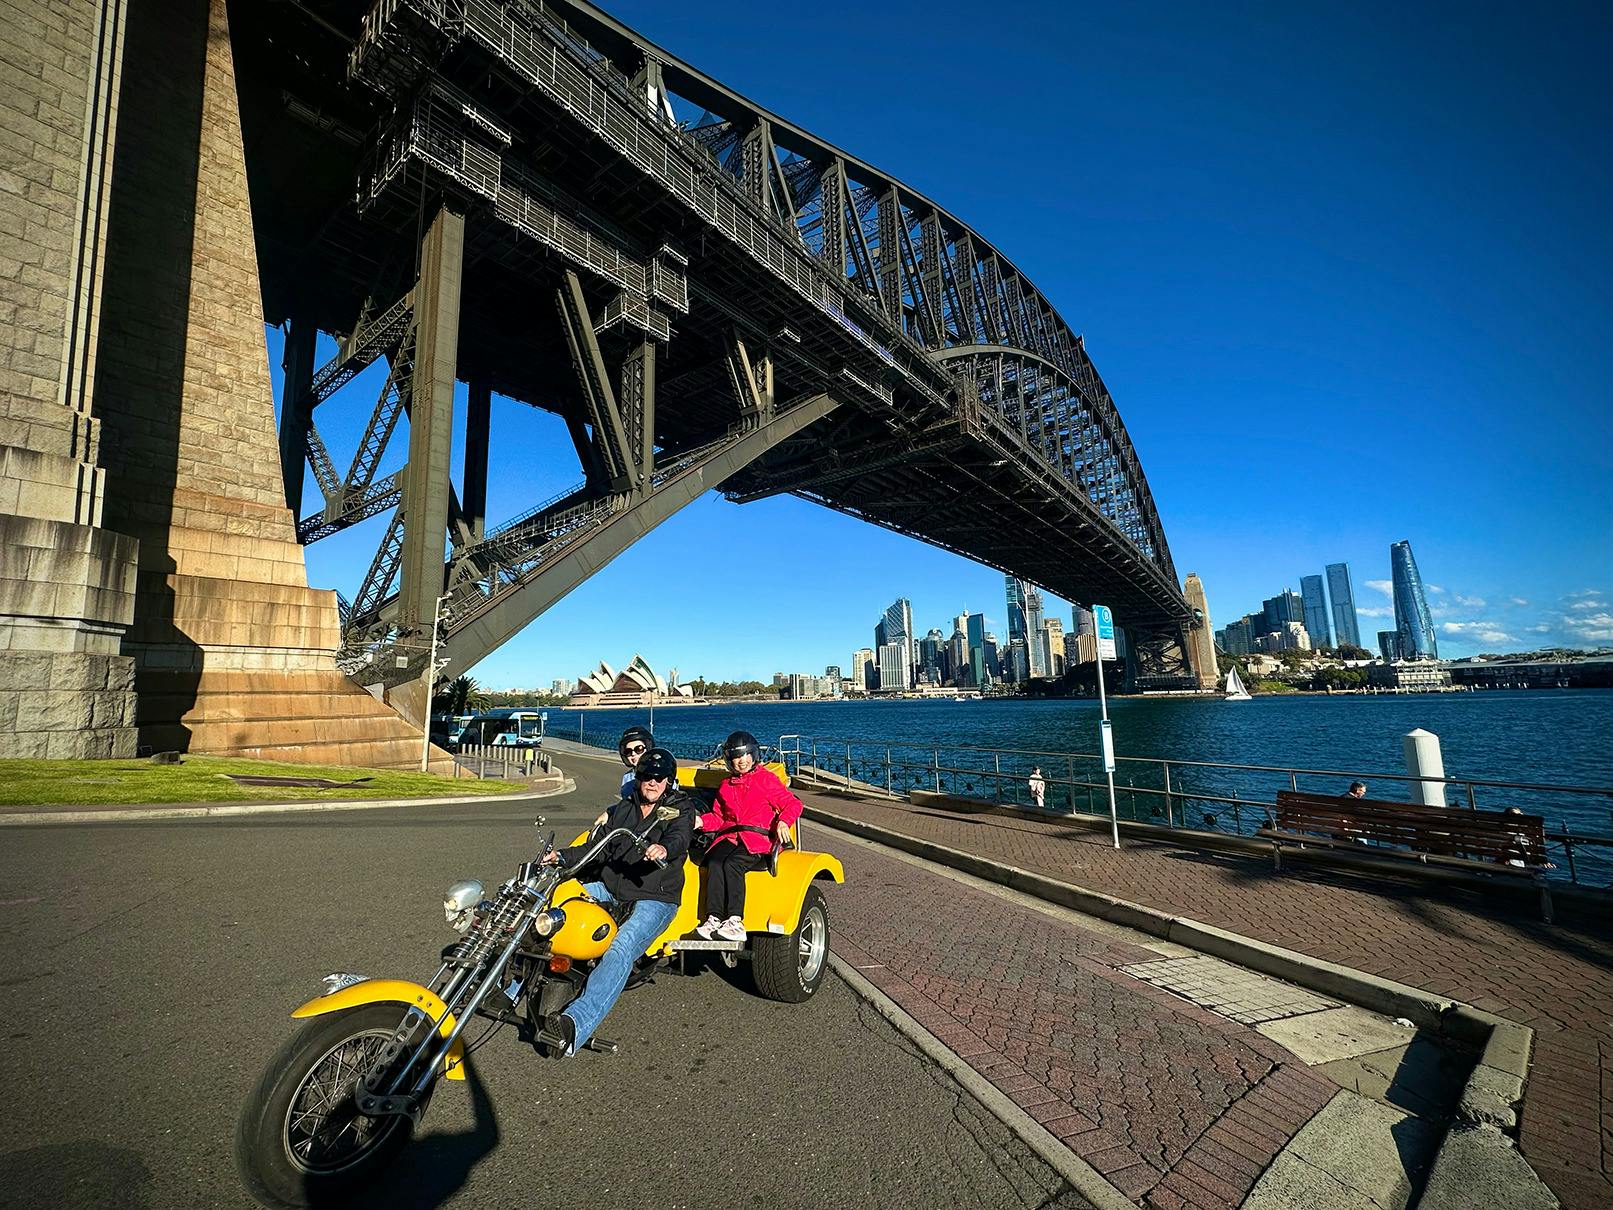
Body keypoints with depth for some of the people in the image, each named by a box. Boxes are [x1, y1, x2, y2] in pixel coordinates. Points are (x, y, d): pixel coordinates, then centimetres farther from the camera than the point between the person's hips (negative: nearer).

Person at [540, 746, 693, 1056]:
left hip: (655, 897, -6)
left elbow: (679, 838, -21)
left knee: (621, 949, -30)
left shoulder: (680, 809, 0)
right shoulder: (624, 807, 16)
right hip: (607, 888, 6)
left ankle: (576, 1025, -44)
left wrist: (664, 849, -44)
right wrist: (564, 856, -2)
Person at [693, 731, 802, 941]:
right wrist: (702, 821, 5)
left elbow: (793, 804, 2)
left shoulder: (767, 779, 6)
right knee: (714, 862, -27)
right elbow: (719, 817, 26)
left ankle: (735, 921, -31)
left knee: (732, 864, -31)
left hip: (760, 839, -4)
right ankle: (713, 918, -30)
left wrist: (783, 821, -18)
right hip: (730, 837, 4)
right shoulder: (725, 785, 22)